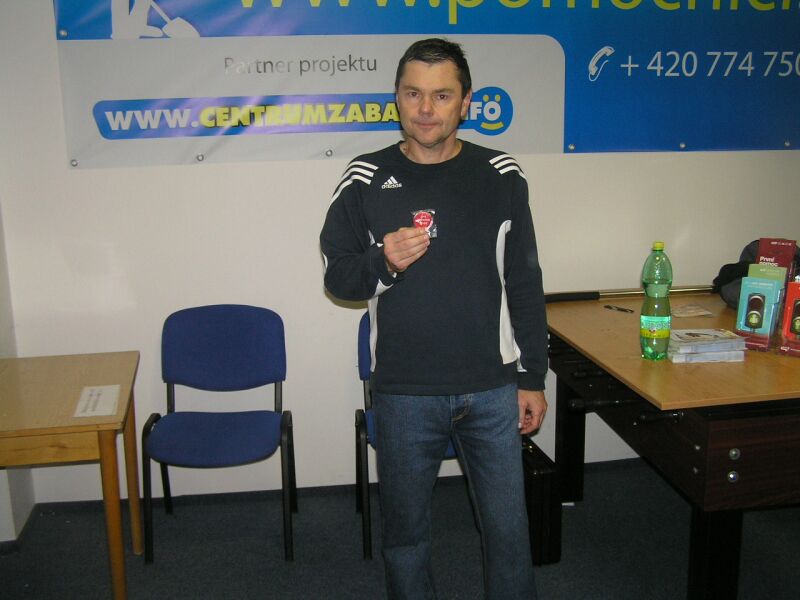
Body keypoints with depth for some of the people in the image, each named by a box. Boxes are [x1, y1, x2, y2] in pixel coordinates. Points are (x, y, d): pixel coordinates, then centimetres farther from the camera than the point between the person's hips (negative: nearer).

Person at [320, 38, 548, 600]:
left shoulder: (502, 176, 0)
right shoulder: (366, 180, -3)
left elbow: (525, 284, 6)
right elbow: (338, 276, 3)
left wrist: (533, 377, 5)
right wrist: (383, 263, -19)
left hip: (493, 389, 1)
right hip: (403, 394, 0)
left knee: (509, 529, 12)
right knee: (405, 532, 15)